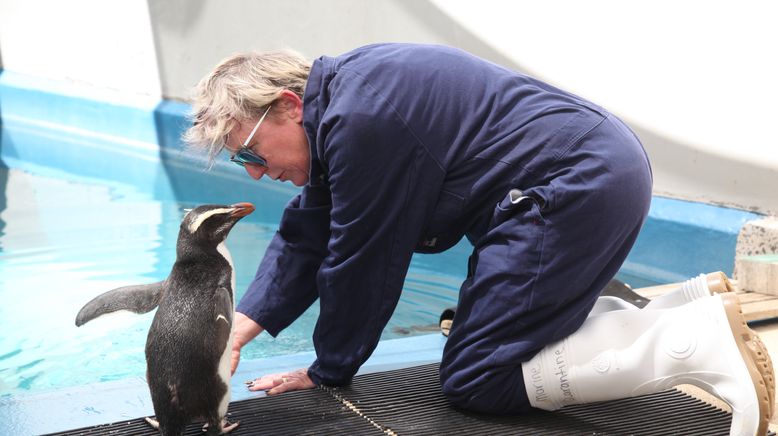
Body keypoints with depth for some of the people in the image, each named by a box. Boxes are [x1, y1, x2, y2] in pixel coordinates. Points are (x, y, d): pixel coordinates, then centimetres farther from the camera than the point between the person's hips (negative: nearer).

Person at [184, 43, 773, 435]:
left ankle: (698, 345, -15)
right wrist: (242, 327, 2)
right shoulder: (338, 96, 13)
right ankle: (694, 310, 13)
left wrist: (328, 371, 2)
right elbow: (306, 237, 15)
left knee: (474, 379, -9)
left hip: (578, 186, -11)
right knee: (512, 337, 20)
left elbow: (359, 262, -12)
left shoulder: (361, 118, -20)